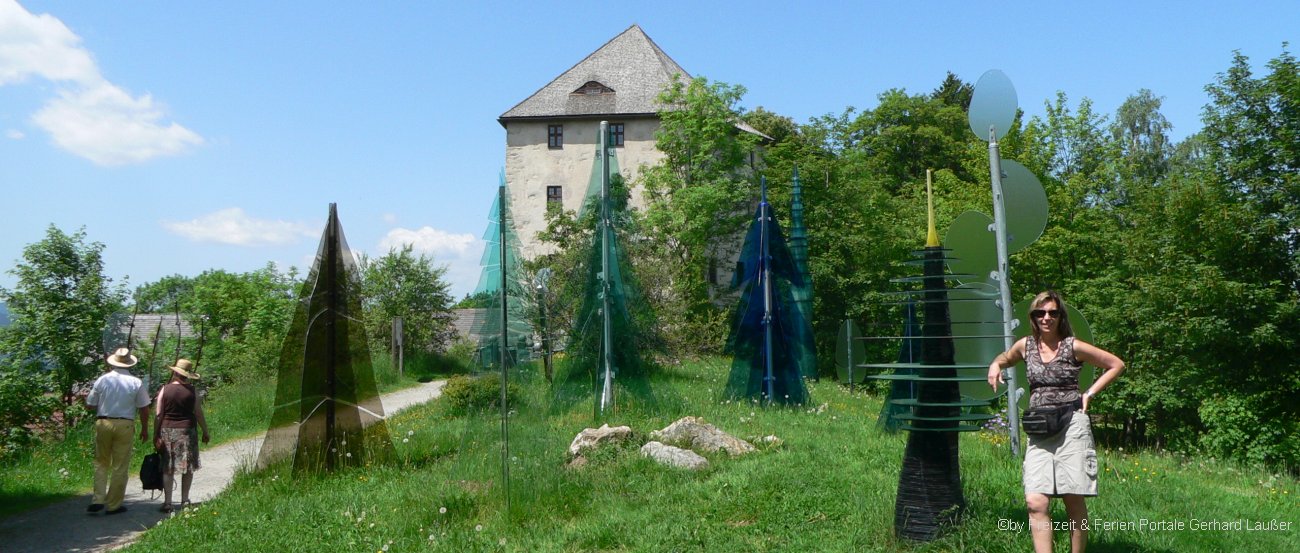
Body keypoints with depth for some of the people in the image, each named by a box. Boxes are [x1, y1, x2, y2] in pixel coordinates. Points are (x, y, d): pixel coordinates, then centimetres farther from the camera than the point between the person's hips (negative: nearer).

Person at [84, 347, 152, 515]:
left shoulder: (102, 380, 1)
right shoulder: (136, 383, -2)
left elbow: (90, 404, 5)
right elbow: (144, 408, 0)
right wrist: (144, 429, 11)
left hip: (103, 423, 1)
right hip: (124, 425, -1)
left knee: (101, 463, 15)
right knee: (120, 467, 5)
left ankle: (98, 499, 6)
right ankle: (113, 505, 10)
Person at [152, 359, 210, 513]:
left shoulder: (164, 390, -2)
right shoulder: (192, 392, -3)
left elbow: (158, 415, -3)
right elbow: (199, 414, 0)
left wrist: (156, 435, 3)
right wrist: (205, 432, 11)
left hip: (167, 431, 1)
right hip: (187, 431, -1)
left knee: (167, 468, 6)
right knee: (188, 467, 9)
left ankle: (167, 503, 6)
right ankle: (184, 500, 14)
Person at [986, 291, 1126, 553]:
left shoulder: (1073, 347, -1)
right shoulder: (1026, 345, 8)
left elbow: (1117, 365, 9)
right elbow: (1006, 357, 30)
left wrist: (1090, 394, 1)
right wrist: (995, 365, 7)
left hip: (1072, 426, -3)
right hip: (1038, 431, 3)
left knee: (1074, 501, 2)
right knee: (1035, 503, -9)